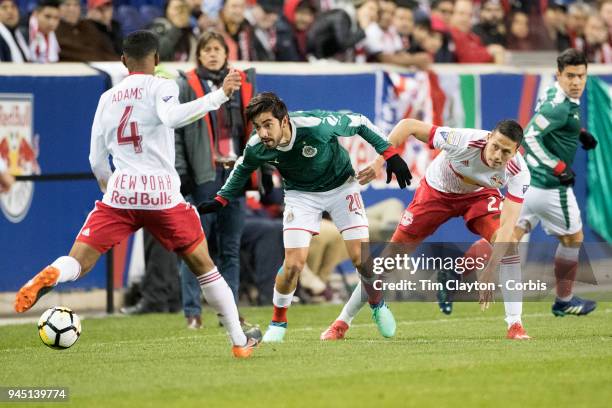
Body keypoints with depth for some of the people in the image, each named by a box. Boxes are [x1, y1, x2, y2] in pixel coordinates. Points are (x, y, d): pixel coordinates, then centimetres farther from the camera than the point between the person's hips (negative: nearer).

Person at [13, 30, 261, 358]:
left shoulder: (107, 98, 15)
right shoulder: (160, 87, 1)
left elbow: (97, 159, 17)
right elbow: (172, 117, -21)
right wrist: (219, 96, -19)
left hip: (119, 193, 2)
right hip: (163, 193, -2)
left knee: (78, 263, -3)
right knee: (203, 266, 14)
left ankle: (48, 277, -40)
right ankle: (240, 341, 19)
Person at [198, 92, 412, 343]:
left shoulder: (315, 125, -35)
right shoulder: (256, 148, -23)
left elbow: (359, 123, -18)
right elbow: (242, 168, 4)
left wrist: (389, 154, -17)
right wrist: (222, 199, 3)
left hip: (340, 187, -1)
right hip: (301, 194, 1)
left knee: (361, 258, -9)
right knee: (293, 263, -14)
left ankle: (377, 304, 23)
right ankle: (278, 321, 11)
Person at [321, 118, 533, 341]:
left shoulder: (518, 172, -34)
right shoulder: (462, 141, -39)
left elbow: (507, 224, -39)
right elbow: (408, 125, -28)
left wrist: (489, 271, -49)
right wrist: (379, 162, -33)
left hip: (480, 195, 1)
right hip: (436, 191, -1)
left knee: (507, 242, -26)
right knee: (394, 253, -3)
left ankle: (515, 326, -19)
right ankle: (342, 323, 9)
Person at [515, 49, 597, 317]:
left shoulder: (555, 95, 9)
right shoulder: (560, 105, -21)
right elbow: (529, 137, -28)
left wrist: (579, 134, 16)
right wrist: (559, 166, -26)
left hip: (527, 181, 9)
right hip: (549, 185, -9)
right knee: (572, 239, 12)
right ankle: (564, 301, 25)